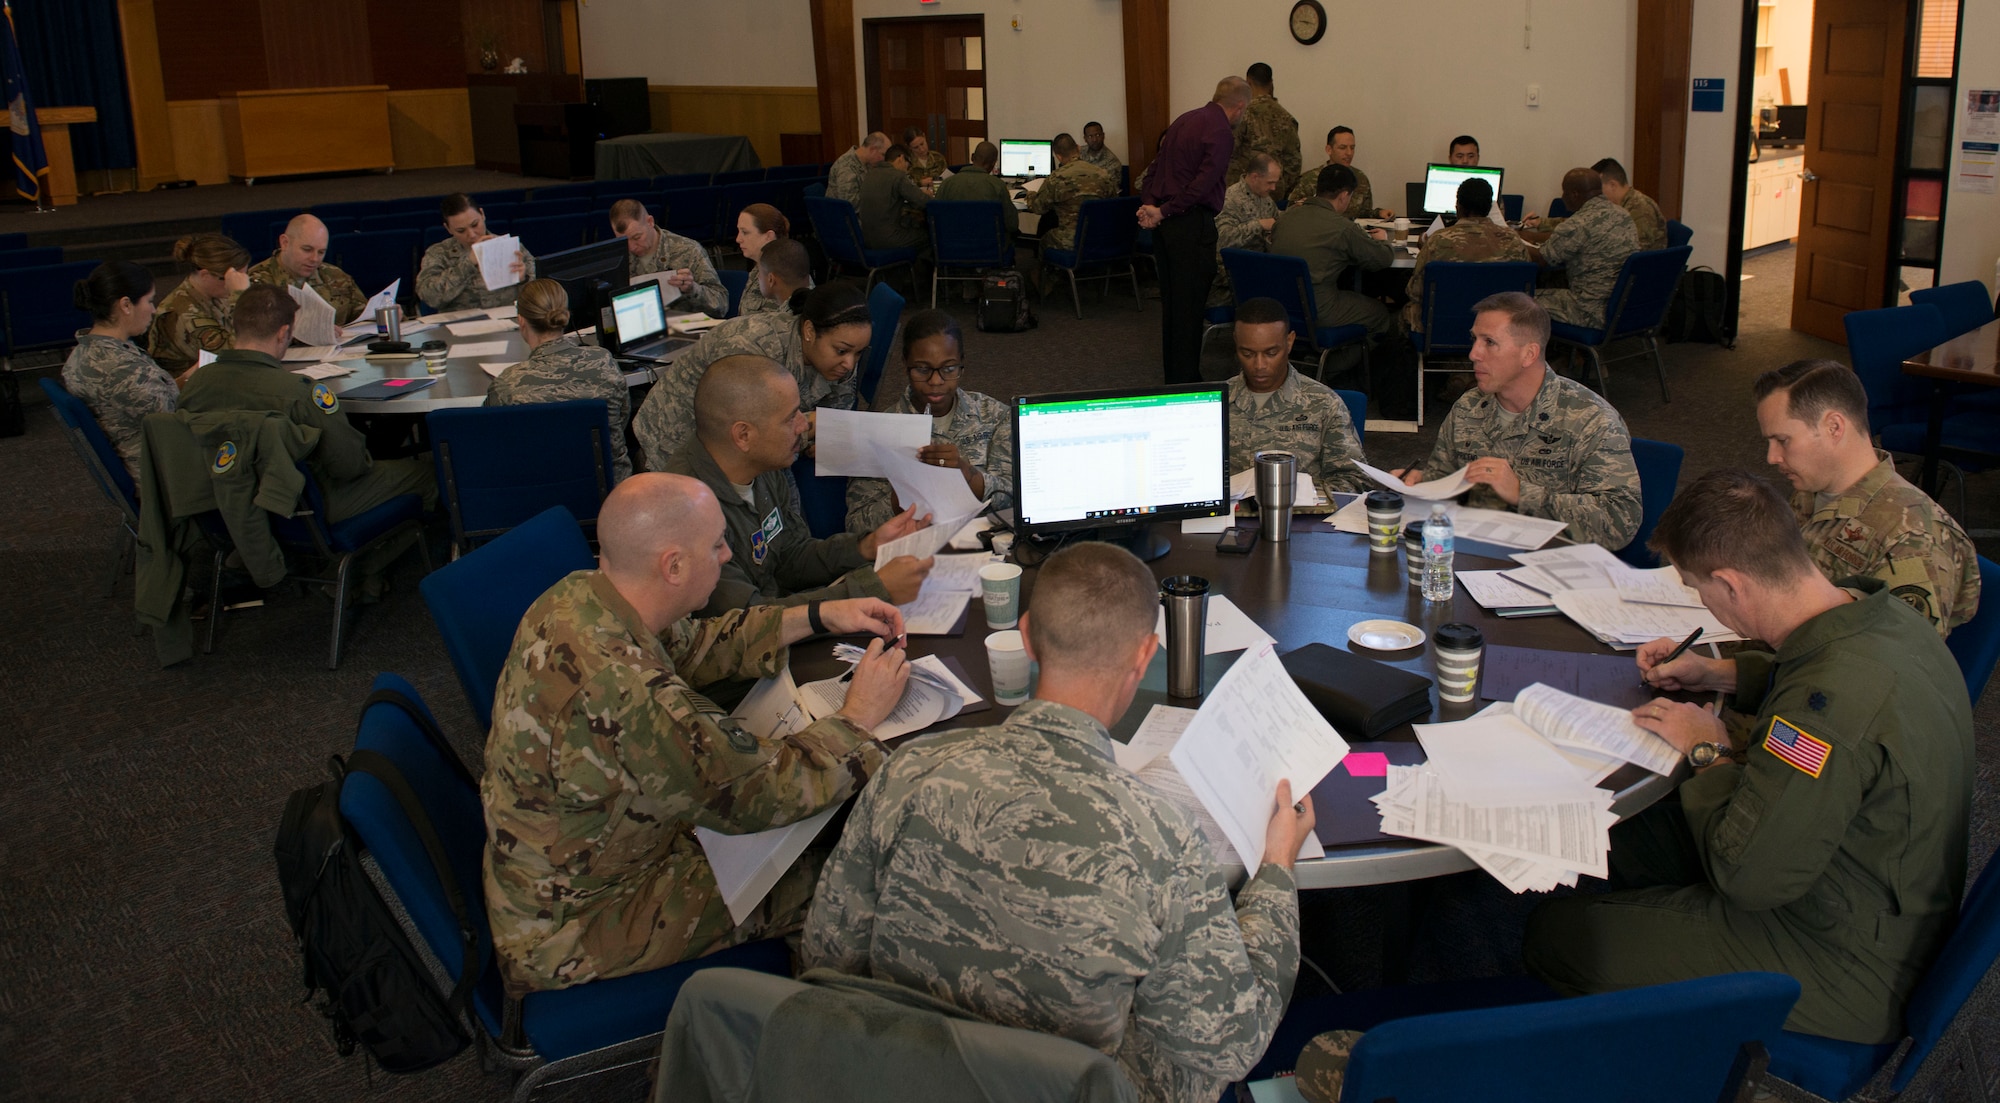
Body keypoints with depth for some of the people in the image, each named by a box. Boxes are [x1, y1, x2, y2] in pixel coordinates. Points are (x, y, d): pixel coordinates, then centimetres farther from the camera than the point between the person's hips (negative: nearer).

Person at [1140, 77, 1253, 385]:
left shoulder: (1185, 120, 15)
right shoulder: (1220, 132, -12)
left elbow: (1154, 167, 15)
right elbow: (1203, 184, -20)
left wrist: (1149, 203, 3)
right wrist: (1164, 211, -15)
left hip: (1165, 221, 9)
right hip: (1192, 222, -9)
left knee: (1170, 299, 15)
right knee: (1190, 304, -3)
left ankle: (1172, 374, 24)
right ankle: (1185, 381, 0)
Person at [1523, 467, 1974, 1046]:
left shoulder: (1833, 707, -37)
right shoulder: (1883, 613, -7)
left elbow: (1746, 876, -28)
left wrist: (1711, 753, -13)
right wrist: (1720, 673, 11)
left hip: (1850, 972, -10)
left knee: (1557, 933, -7)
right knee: (1627, 830, 20)